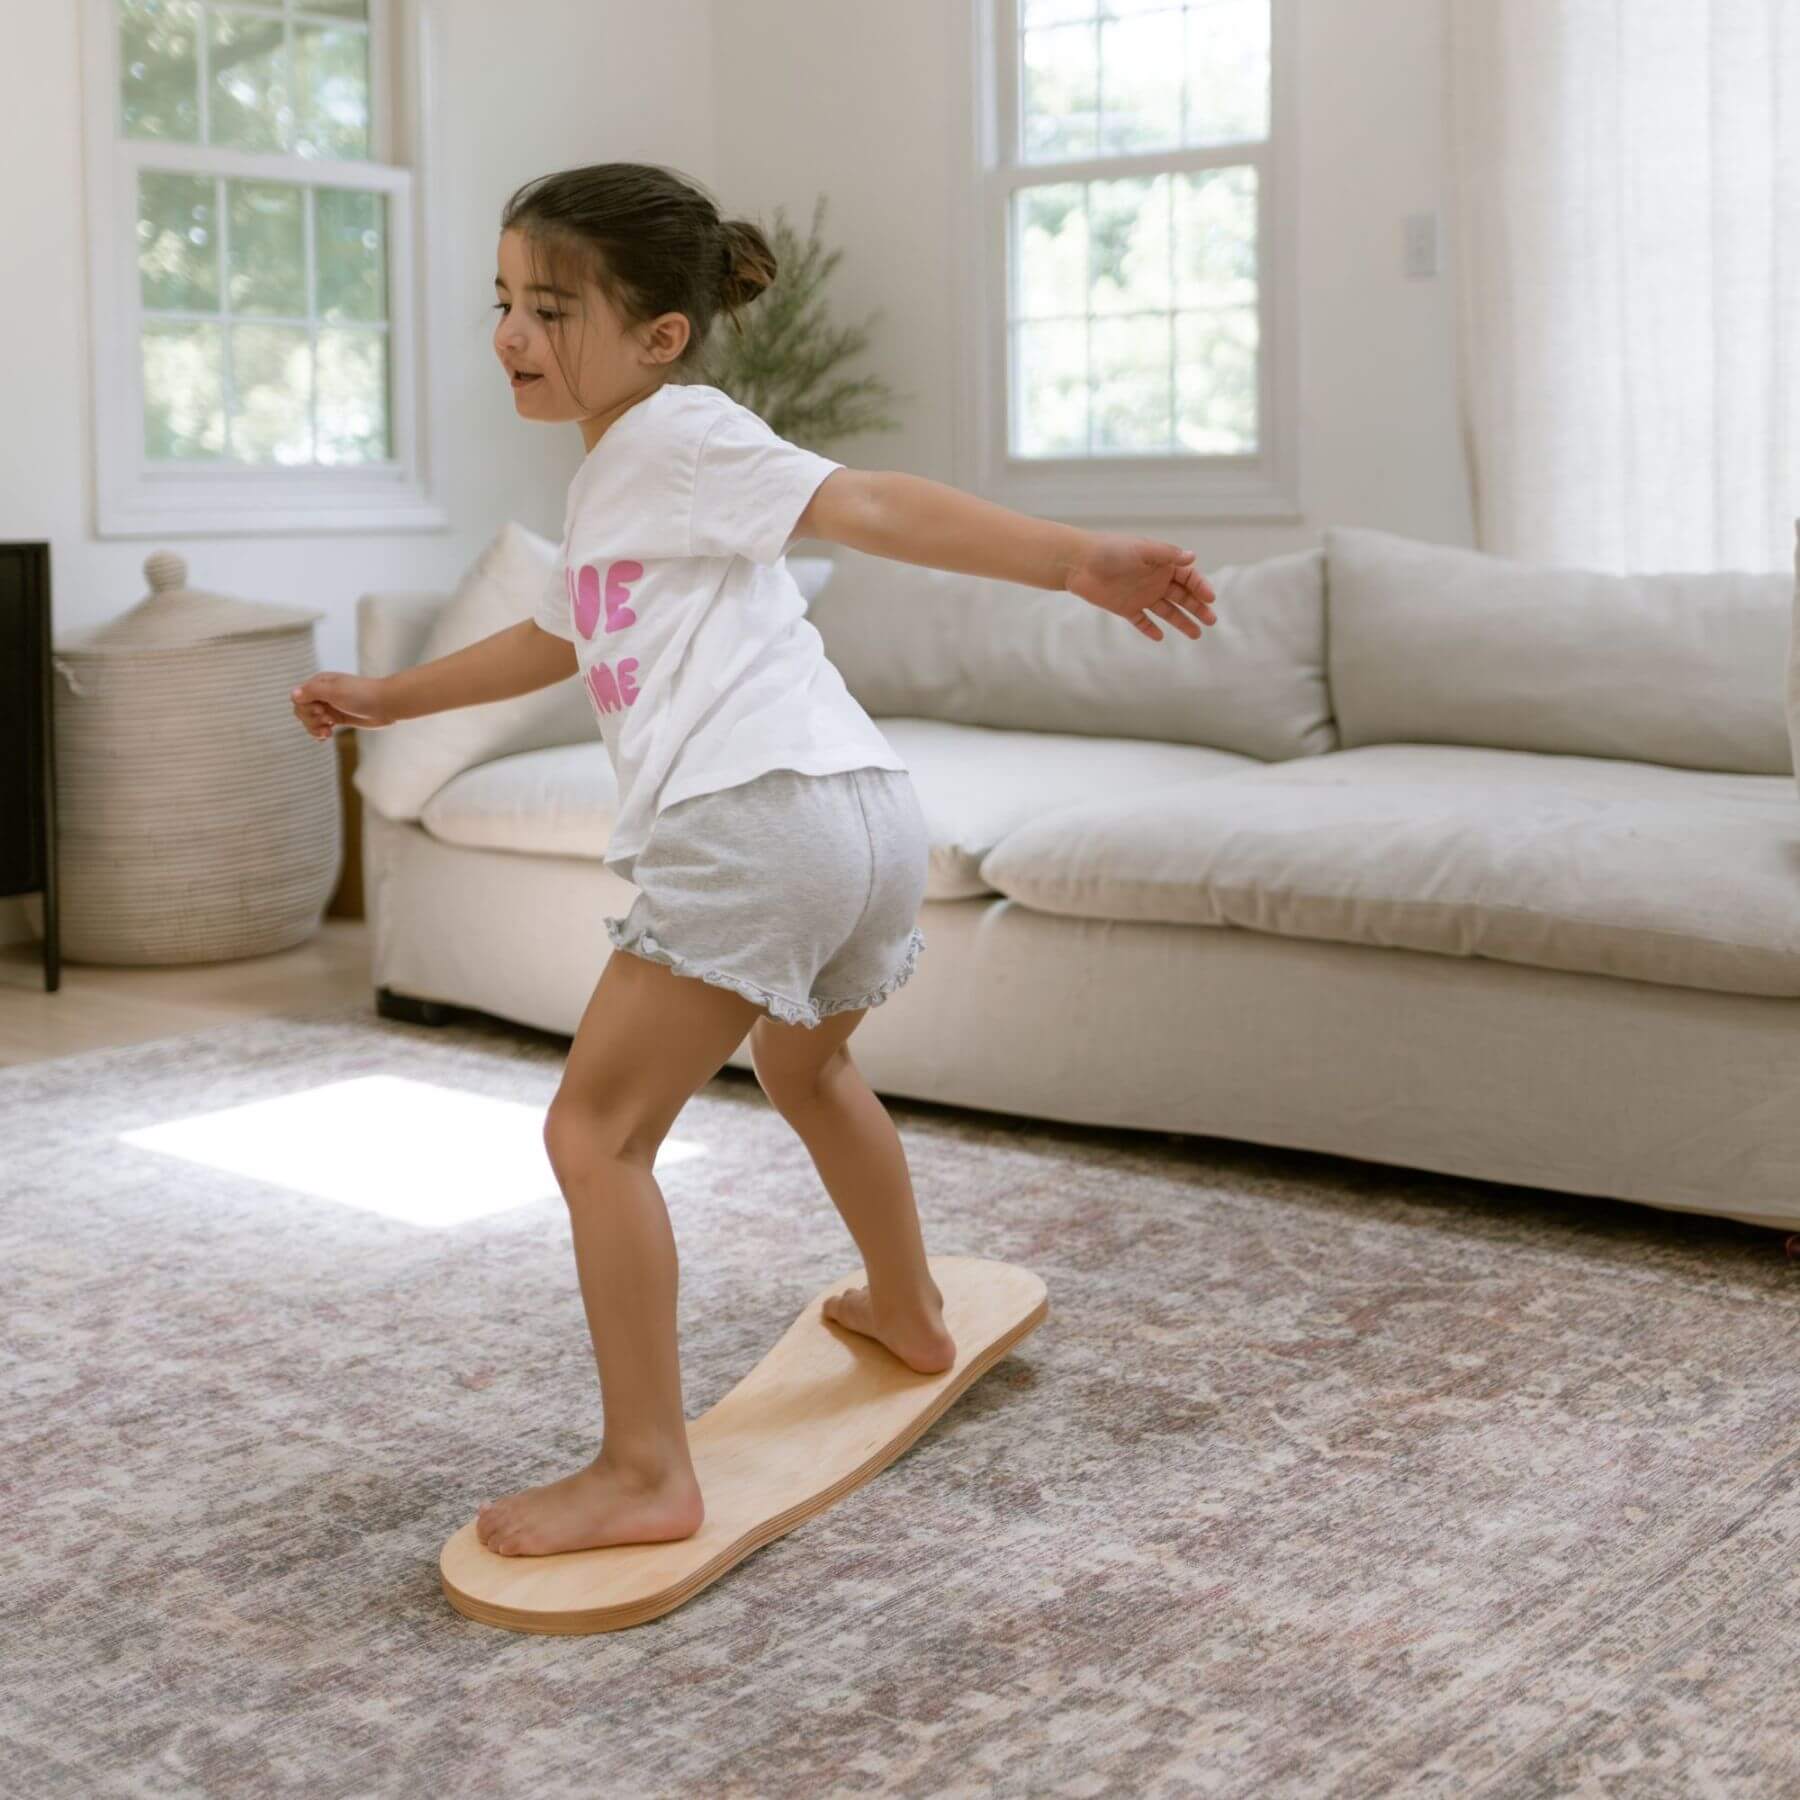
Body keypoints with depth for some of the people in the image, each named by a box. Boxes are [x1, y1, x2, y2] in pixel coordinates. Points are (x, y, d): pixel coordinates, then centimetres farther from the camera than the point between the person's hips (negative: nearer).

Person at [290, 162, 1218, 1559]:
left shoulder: (675, 434, -2)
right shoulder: (608, 484, 27)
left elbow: (871, 507, -15)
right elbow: (558, 641, 43)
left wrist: (1071, 558, -26)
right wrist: (389, 697, 51)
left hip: (758, 817, -11)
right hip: (872, 816, 11)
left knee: (598, 1130, -6)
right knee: (803, 1063, 35)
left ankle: (646, 1473, -5)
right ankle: (910, 1312, 54)